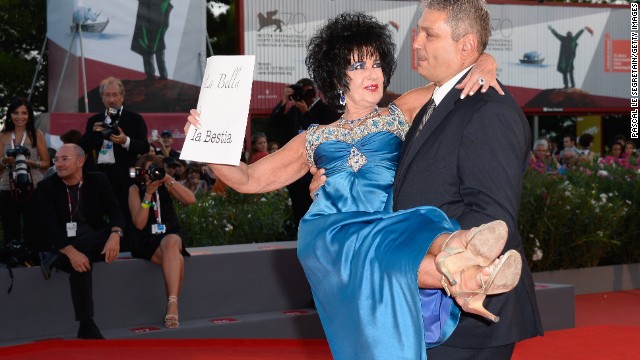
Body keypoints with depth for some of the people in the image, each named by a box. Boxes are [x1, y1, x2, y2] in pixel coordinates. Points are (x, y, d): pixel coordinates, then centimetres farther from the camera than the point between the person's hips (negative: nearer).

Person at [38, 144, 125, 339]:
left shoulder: (98, 180, 3)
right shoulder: (47, 186, -3)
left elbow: (115, 212, -8)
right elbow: (48, 226, -14)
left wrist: (115, 235, -33)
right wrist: (70, 252, -32)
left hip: (95, 241, 3)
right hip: (63, 243, -3)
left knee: (114, 233, -31)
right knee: (79, 262, -37)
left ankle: (56, 259, -27)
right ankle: (86, 325, -34)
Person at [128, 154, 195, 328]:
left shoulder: (166, 186, 10)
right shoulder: (136, 189, 3)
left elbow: (190, 200, -8)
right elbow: (139, 224, -9)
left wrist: (170, 180, -15)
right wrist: (148, 194, -16)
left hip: (170, 237, 1)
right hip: (146, 242, -1)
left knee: (170, 242, -38)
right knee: (177, 260, -34)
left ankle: (172, 305, -43)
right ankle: (173, 307, -35)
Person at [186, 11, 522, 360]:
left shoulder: (400, 115, 22)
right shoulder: (316, 138, 26)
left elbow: (464, 65, 22)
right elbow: (249, 180, 25)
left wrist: (481, 67, -2)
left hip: (390, 224, 0)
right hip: (330, 235, 0)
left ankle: (454, 257, -70)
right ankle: (461, 278, -61)